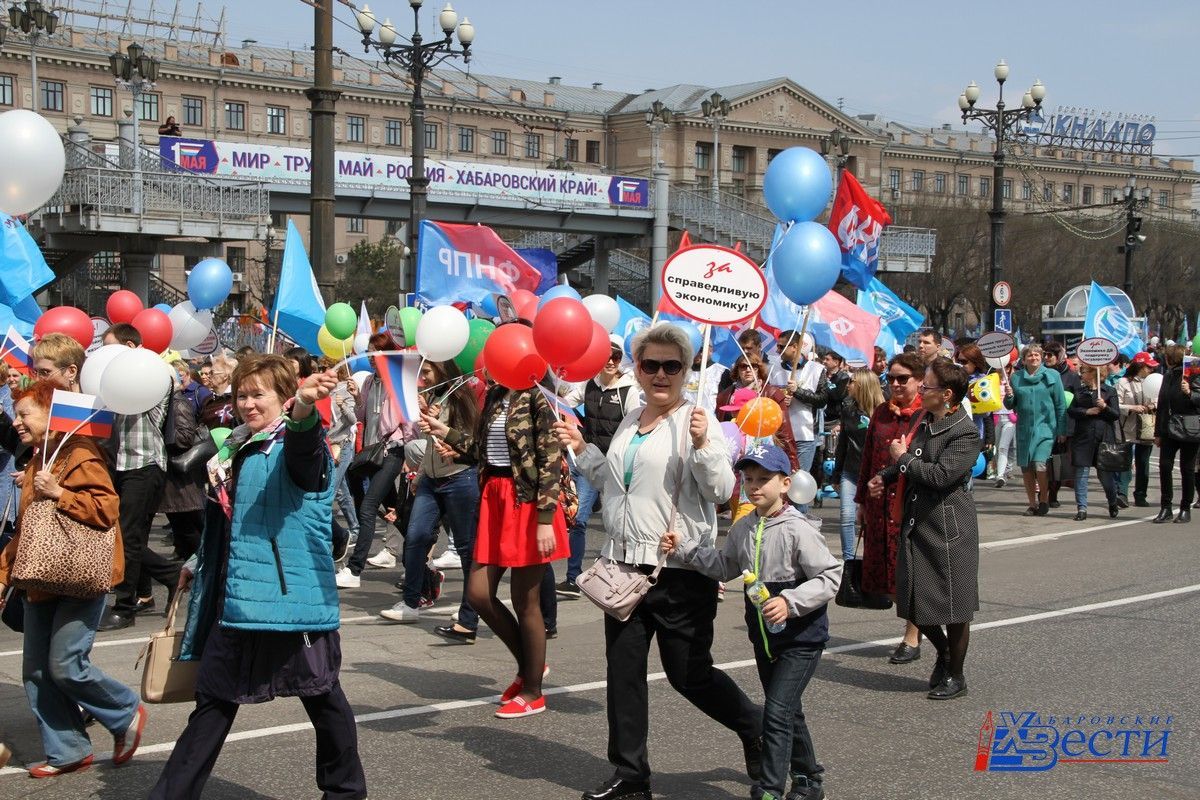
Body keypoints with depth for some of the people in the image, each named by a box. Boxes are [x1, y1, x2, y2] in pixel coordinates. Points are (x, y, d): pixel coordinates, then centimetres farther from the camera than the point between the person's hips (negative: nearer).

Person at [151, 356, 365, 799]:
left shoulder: (296, 445, -9)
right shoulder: (235, 451, 15)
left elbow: (304, 448, -36)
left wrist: (305, 408, -57)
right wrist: (199, 563, 30)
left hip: (292, 593, -7)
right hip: (236, 597, 7)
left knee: (321, 694, 5)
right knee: (215, 697, 12)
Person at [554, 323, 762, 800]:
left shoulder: (696, 421, -9)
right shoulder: (630, 422, 13)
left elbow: (721, 491, -15)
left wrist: (703, 447, -28)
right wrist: (582, 450, 16)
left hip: (680, 571, -7)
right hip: (625, 564, 7)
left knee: (690, 674, 2)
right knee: (623, 670, 8)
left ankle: (758, 730, 27)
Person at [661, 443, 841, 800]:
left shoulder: (799, 530, -19)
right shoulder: (743, 529, 3)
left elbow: (830, 576, -20)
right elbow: (724, 566, 18)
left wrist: (790, 602, -29)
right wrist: (685, 548, 10)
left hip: (802, 636, -8)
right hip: (764, 636, 8)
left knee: (777, 711, -12)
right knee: (788, 709, 20)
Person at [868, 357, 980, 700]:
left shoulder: (964, 432, -16)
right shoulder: (924, 421, 9)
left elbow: (940, 475, -26)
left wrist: (903, 457, -13)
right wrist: (886, 477, 5)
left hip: (949, 527, -8)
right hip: (916, 523, 8)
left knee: (954, 606, 5)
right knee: (914, 601, 11)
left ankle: (955, 675, 21)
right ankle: (943, 651, 36)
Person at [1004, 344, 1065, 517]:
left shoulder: (1052, 375, 1)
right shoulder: (1015, 377, 7)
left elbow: (1060, 405, 2)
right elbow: (1011, 406, 13)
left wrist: (1061, 431, -1)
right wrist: (1009, 396, -10)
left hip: (1046, 427, -3)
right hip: (1024, 429, 3)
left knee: (1040, 464, -16)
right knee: (1026, 468, 5)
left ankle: (1044, 501, 4)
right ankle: (1032, 503, 19)